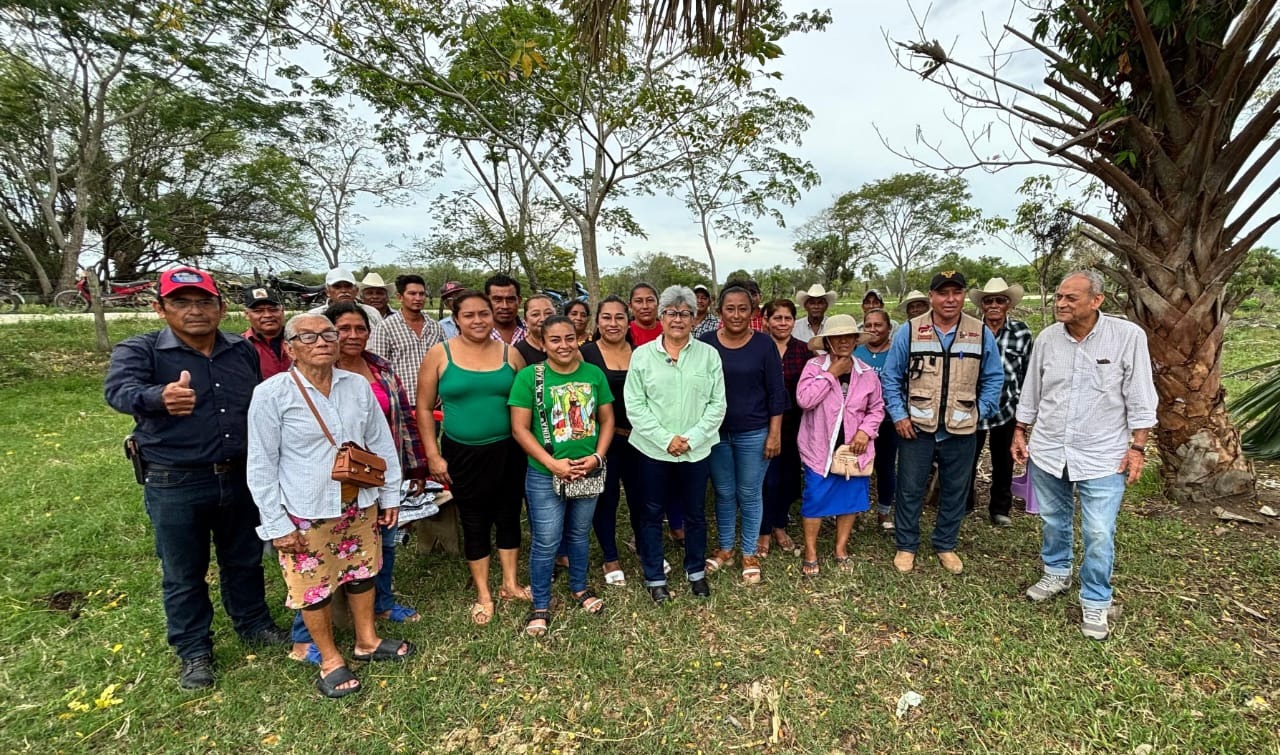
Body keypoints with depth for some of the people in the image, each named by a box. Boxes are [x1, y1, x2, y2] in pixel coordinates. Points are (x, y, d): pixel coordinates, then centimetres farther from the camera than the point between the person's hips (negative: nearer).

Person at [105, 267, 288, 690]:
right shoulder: (139, 351, -8)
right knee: (184, 574, 13)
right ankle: (194, 651, 32)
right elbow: (119, 391, -28)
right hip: (175, 487, -3)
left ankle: (254, 624, 40)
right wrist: (160, 397, -52)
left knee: (244, 560, 19)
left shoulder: (243, 351, 3)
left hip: (240, 478, 3)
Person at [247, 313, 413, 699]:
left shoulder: (357, 385, -2)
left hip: (359, 503, 4)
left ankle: (367, 641, 40)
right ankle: (330, 660, 32)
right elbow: (261, 466, -9)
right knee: (314, 586, 10)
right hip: (305, 512, -4)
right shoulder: (271, 394, -12)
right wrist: (277, 523, -9)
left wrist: (390, 494, 7)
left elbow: (381, 443, 5)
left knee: (361, 573, 18)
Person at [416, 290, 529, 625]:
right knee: (474, 524, 11)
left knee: (509, 517, 13)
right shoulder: (440, 354, -5)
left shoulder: (510, 353, 0)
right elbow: (424, 408, -1)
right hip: (463, 454, -1)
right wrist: (433, 456, -5)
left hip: (508, 451, 2)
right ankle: (483, 595, 28)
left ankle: (510, 584, 33)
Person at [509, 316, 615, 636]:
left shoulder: (594, 374, -2)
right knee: (545, 543, 6)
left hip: (588, 473, 3)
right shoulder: (529, 376, -11)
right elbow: (520, 429, -11)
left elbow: (607, 420, 4)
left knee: (579, 534, 20)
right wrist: (553, 464, -17)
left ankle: (579, 588, 43)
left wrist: (597, 457, -11)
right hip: (545, 476, -3)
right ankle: (541, 605, 27)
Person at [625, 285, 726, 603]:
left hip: (697, 450, 1)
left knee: (695, 513, 15)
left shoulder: (709, 354, 1)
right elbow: (634, 406, -5)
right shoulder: (642, 354, -2)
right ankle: (654, 577, 28)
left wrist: (692, 438, -11)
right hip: (653, 449, -1)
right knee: (650, 514, 10)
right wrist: (665, 439, -13)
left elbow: (717, 404, -1)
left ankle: (696, 572, 36)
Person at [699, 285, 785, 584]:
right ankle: (724, 549, 32)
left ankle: (749, 554, 27)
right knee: (724, 494, 14)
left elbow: (776, 392, -3)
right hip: (715, 433, 2)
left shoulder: (764, 344, -6)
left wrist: (775, 433, -7)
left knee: (749, 494, 9)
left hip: (754, 433, -1)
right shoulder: (705, 343, -2)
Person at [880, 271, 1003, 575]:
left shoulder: (981, 334, 1)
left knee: (955, 491, 14)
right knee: (910, 489, 7)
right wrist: (898, 415, -5)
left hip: (961, 431, 2)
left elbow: (993, 379, 8)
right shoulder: (909, 331, -4)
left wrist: (979, 412, -2)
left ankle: (945, 545, 32)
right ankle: (906, 546, 22)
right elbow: (892, 377, 1)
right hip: (916, 427, -2)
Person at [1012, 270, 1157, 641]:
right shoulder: (1047, 337, -1)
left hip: (1103, 456, -3)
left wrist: (1137, 448, -8)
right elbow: (1031, 392, 8)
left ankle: (1095, 603, 19)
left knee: (1099, 534, 0)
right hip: (1047, 451, 4)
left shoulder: (1128, 336, -11)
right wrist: (1020, 433, 10)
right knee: (1052, 520, 18)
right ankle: (1057, 573, 40)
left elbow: (1140, 398, -7)